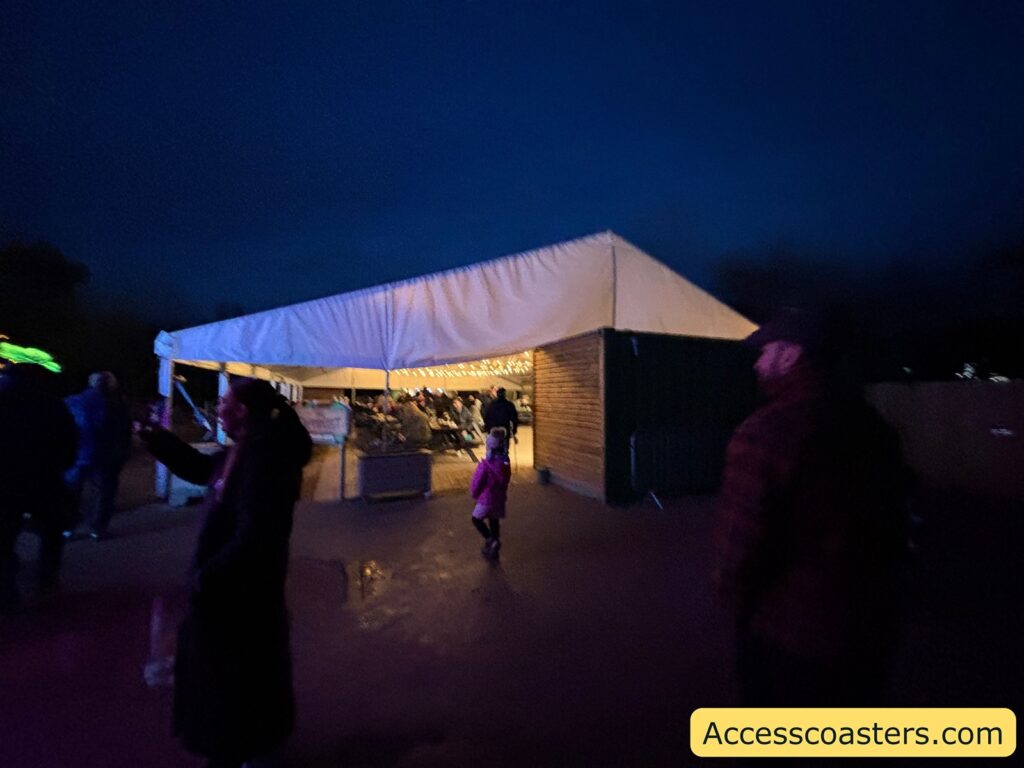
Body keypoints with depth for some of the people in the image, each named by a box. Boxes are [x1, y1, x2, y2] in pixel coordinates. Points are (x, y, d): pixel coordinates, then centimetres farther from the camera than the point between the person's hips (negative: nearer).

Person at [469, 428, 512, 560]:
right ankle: (493, 550, 29)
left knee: (476, 519, 16)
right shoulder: (505, 463, -7)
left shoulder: (485, 465, -26)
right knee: (494, 521, 19)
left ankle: (490, 540, 2)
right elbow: (506, 480, 5)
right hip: (500, 498, 6)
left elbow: (476, 483, -16)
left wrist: (474, 494, 3)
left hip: (486, 499, -6)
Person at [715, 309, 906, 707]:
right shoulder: (869, 424, -3)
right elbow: (893, 521, 9)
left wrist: (736, 601, -6)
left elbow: (741, 542, -27)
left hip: (786, 634, -6)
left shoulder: (763, 433, -27)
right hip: (869, 628, 6)